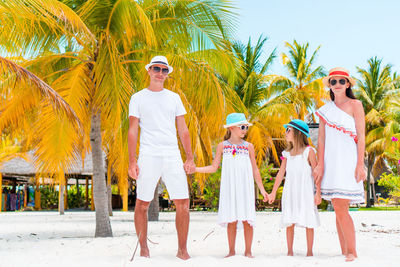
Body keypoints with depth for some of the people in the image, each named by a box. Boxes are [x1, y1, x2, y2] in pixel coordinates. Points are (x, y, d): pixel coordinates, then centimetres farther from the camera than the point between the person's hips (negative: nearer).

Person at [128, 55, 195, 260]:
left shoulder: (174, 97, 16)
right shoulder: (138, 98, 8)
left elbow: (183, 130, 15)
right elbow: (132, 131, 4)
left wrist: (190, 158, 7)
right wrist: (132, 161, -5)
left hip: (172, 156, 2)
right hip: (148, 156, -2)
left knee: (183, 203, -4)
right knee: (142, 204, 0)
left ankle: (182, 249, 8)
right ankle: (143, 248, 16)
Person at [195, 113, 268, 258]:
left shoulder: (249, 146, 6)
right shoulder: (222, 146, 4)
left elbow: (255, 170, 10)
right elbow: (214, 167, 7)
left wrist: (262, 189, 9)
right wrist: (194, 169, -3)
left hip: (245, 188, 0)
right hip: (229, 188, 0)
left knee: (247, 220, -3)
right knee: (231, 220, 0)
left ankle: (248, 251, 9)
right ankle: (231, 251, 13)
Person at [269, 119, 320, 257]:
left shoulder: (309, 151, -4)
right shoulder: (287, 154, 9)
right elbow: (280, 173, 14)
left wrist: (318, 193, -9)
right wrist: (273, 192, 15)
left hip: (305, 193, -4)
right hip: (289, 192, 4)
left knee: (308, 222, 0)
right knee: (289, 222, 2)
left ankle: (309, 251, 11)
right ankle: (290, 251, 11)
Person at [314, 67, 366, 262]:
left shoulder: (355, 105, 3)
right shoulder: (326, 109, 15)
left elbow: (361, 136, -3)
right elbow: (321, 138, 12)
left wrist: (360, 164, -10)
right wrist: (320, 164, 4)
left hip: (347, 160, -5)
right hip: (331, 161, 5)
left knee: (340, 207, -12)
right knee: (338, 209, 6)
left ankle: (352, 252, -2)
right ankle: (344, 253, 12)